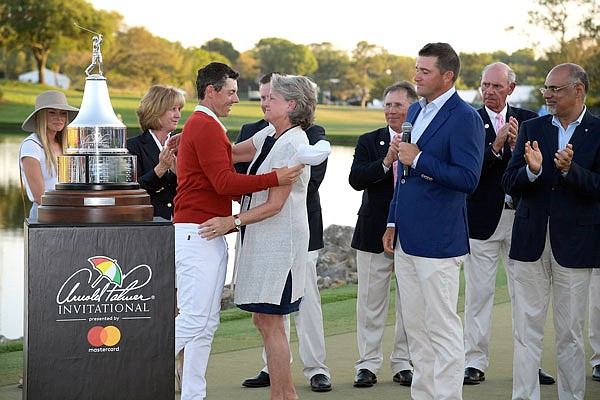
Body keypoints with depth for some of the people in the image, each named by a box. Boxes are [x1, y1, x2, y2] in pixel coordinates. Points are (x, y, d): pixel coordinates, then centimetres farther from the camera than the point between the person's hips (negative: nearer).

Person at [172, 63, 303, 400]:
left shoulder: (202, 125, 22)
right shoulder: (206, 127, -11)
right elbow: (224, 182, -18)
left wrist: (259, 195, 15)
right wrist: (274, 179, -16)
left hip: (210, 236, 11)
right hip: (198, 232, -11)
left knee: (207, 323, 9)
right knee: (194, 319, -13)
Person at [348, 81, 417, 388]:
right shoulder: (369, 142, 4)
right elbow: (356, 179, -12)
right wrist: (386, 161, -23)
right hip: (375, 234, 1)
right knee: (371, 300, 5)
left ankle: (403, 363, 18)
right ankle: (368, 363, 14)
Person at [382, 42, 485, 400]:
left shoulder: (465, 118, -12)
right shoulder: (416, 111, 15)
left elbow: (468, 179, -21)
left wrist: (419, 160, -17)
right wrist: (393, 222, 19)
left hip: (438, 240, -9)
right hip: (407, 238, 9)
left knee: (443, 328, -3)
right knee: (415, 326, 14)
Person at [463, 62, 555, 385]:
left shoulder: (527, 120, 8)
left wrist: (517, 146, -18)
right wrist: (496, 145, -22)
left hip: (521, 217, 2)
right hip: (483, 219, -2)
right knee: (478, 294, 3)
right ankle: (475, 362, 10)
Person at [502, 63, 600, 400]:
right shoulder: (531, 129, 9)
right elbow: (509, 183, 2)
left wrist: (570, 170, -25)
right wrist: (532, 170, -17)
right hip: (531, 242, 3)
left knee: (571, 333, 6)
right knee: (527, 330, 5)